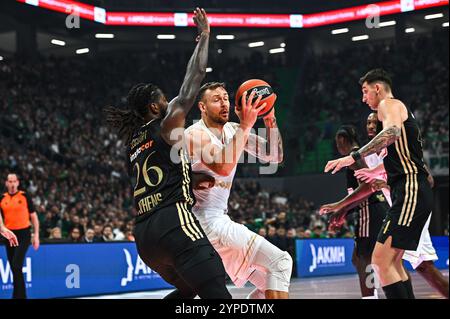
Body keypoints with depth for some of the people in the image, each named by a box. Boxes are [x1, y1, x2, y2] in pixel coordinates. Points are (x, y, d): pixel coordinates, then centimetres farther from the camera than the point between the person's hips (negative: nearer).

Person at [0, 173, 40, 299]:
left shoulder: (24, 196, -2)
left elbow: (33, 216, 2)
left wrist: (36, 236, -3)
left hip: (23, 234, -4)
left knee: (16, 266, -17)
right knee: (14, 269, 8)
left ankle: (17, 295, -12)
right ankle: (22, 296, 19)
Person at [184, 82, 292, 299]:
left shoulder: (233, 130, 11)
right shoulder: (196, 134, -13)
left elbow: (274, 157, 7)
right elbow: (223, 167, -30)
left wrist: (270, 121, -7)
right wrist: (246, 125, -28)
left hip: (219, 220, 9)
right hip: (206, 221, -9)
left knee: (269, 281, 13)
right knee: (280, 261, -17)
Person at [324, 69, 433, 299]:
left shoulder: (389, 104, -3)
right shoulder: (400, 110, 27)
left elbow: (393, 131, -26)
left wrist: (354, 157, -29)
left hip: (410, 193, -11)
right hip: (411, 193, 11)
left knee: (381, 261, -17)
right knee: (393, 262, 18)